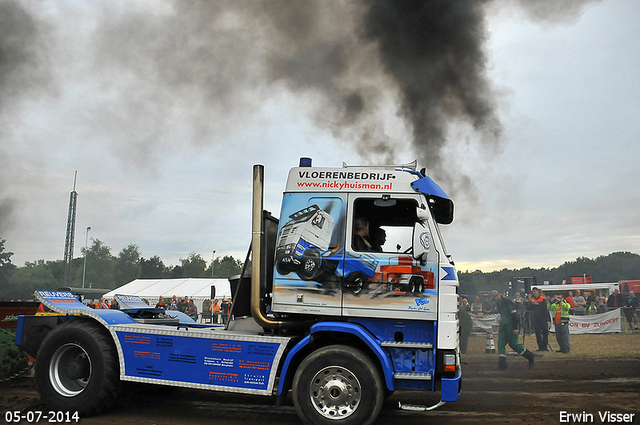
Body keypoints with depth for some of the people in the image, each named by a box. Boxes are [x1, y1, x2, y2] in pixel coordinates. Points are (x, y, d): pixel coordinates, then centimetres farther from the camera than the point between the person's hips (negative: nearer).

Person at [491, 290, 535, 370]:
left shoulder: (507, 302, -14)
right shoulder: (498, 304, 12)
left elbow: (514, 315, -17)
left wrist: (515, 328, -20)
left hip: (511, 326, -8)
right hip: (503, 327, 8)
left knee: (514, 344, -2)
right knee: (501, 343, -2)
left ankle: (530, 357, 17)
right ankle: (502, 364, -2)